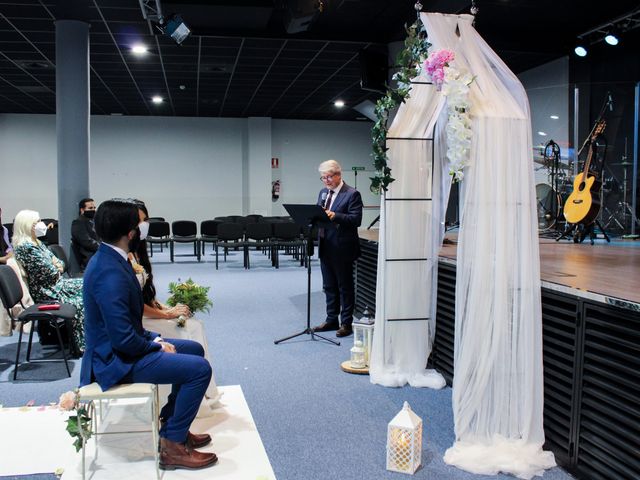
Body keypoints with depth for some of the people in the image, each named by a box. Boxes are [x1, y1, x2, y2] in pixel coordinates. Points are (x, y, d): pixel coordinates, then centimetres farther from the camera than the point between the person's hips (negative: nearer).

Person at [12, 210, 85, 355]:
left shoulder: (36, 243, 10)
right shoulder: (26, 248, -21)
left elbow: (57, 261, 15)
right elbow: (51, 274, -23)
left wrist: (58, 265, -8)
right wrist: (56, 268, -1)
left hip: (55, 284, 10)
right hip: (44, 292, -10)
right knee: (79, 303, -12)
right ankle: (80, 346, 1)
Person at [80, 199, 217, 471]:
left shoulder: (107, 258, 5)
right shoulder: (111, 273, -28)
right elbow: (124, 340, -28)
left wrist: (154, 339, 4)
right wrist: (157, 347, -12)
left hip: (117, 347, 11)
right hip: (116, 360, -11)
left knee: (195, 350, 18)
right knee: (200, 368, -16)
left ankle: (172, 424, 24)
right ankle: (172, 444, -3)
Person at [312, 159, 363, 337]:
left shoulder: (352, 194, -10)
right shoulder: (323, 192, 14)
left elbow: (356, 219, -18)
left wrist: (335, 216, -28)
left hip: (342, 249, -7)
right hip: (326, 247, 7)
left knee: (345, 287, 4)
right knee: (329, 287, 15)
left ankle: (346, 323, 13)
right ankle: (331, 320, 27)